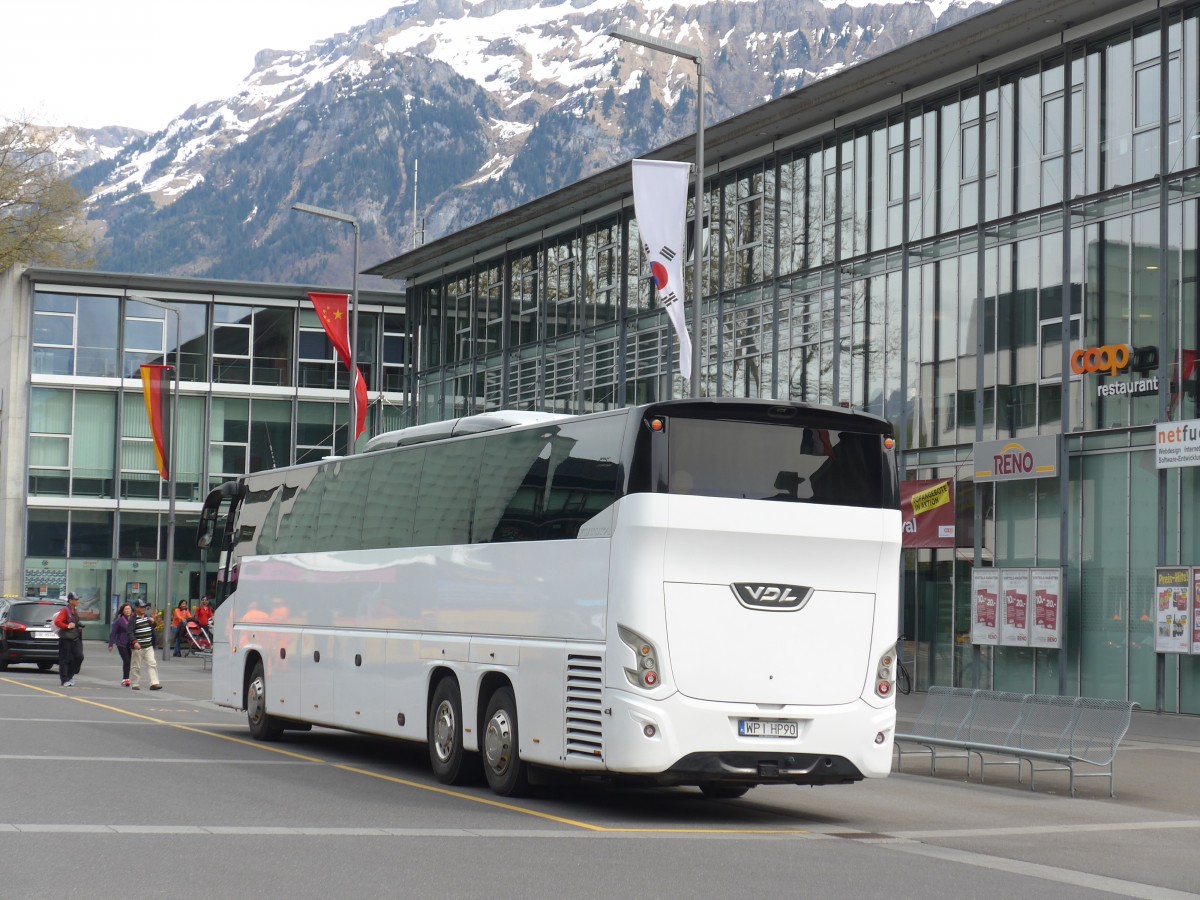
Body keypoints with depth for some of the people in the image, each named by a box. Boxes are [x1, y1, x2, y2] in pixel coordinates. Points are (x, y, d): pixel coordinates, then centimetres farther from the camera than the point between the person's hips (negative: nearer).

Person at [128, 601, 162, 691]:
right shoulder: (133, 619, -11)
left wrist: (153, 622, -1)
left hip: (148, 646, 6)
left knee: (152, 664, -3)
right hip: (138, 647, -6)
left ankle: (154, 683, -5)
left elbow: (153, 628, 23)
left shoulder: (148, 616, 10)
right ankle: (136, 684, 13)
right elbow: (130, 632, -19)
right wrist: (134, 642, -33)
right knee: (137, 666, 4)